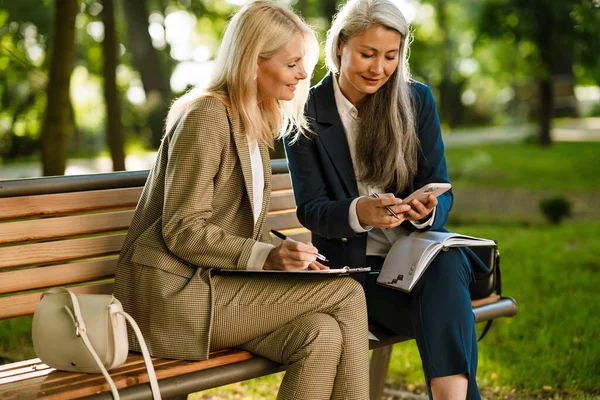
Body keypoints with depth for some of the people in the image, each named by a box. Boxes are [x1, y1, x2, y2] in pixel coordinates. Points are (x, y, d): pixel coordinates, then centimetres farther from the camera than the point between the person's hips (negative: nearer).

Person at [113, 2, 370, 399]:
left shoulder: (257, 124, 17)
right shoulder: (205, 117, -12)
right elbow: (182, 231, -16)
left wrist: (285, 255, 2)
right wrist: (265, 257, -25)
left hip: (212, 282, 8)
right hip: (176, 294, -8)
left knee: (322, 337, -20)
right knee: (346, 293, -16)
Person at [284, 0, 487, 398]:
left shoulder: (417, 100, 6)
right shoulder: (306, 115, -2)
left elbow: (440, 189, 5)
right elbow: (310, 209, -4)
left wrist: (428, 212, -21)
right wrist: (358, 213, -27)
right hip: (356, 263, -2)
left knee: (446, 265, -34)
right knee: (441, 310, -30)